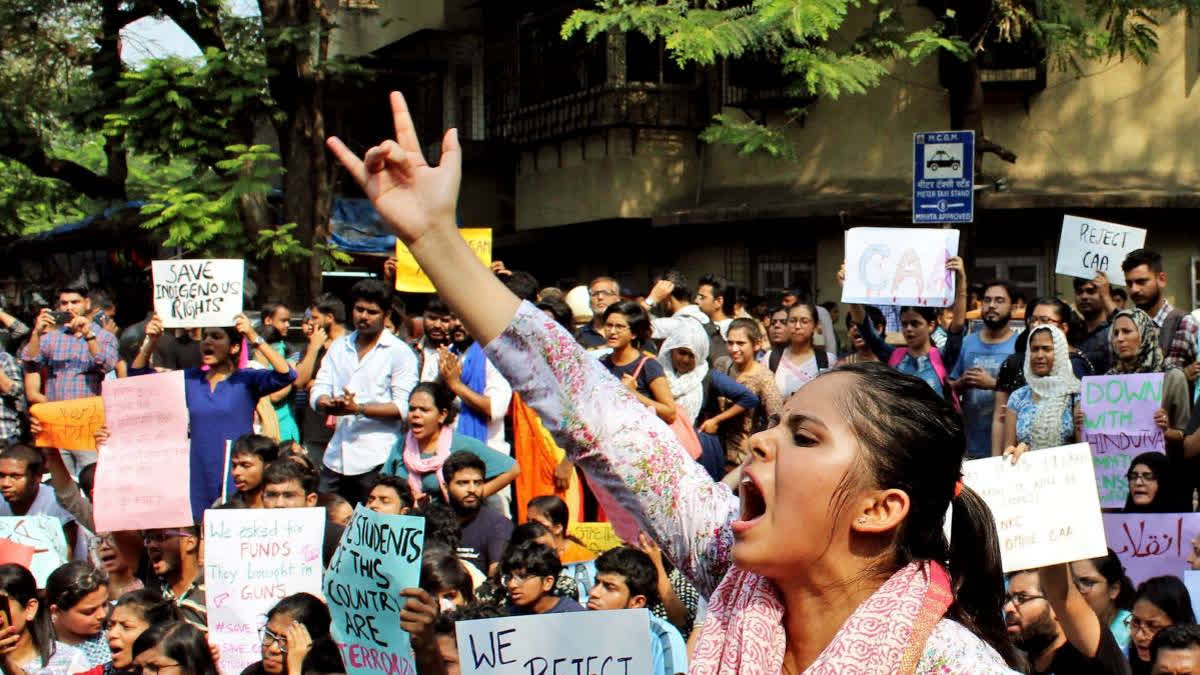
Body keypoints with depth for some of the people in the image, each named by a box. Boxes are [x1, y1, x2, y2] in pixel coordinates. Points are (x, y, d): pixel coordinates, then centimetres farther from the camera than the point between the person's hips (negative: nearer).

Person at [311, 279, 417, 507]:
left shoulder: (400, 352, 0)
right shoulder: (338, 347, 17)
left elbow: (403, 407, -8)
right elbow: (317, 394, 11)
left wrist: (359, 408, -17)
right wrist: (330, 405, -13)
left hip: (376, 462, -5)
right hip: (336, 457, 5)